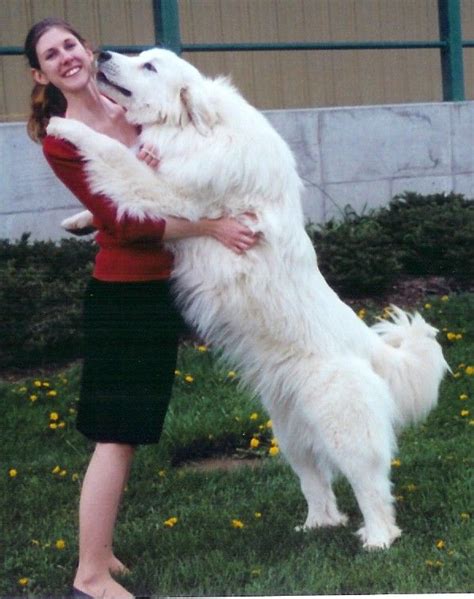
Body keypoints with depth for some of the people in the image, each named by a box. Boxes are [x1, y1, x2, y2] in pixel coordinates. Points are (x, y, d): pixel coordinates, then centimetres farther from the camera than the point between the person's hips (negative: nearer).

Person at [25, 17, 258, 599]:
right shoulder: (60, 142, -12)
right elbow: (125, 224, -18)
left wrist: (164, 162, -14)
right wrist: (210, 226, -23)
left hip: (160, 286, 7)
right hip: (122, 292, -7)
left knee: (124, 432, 12)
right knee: (117, 434, -8)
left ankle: (96, 548, 22)